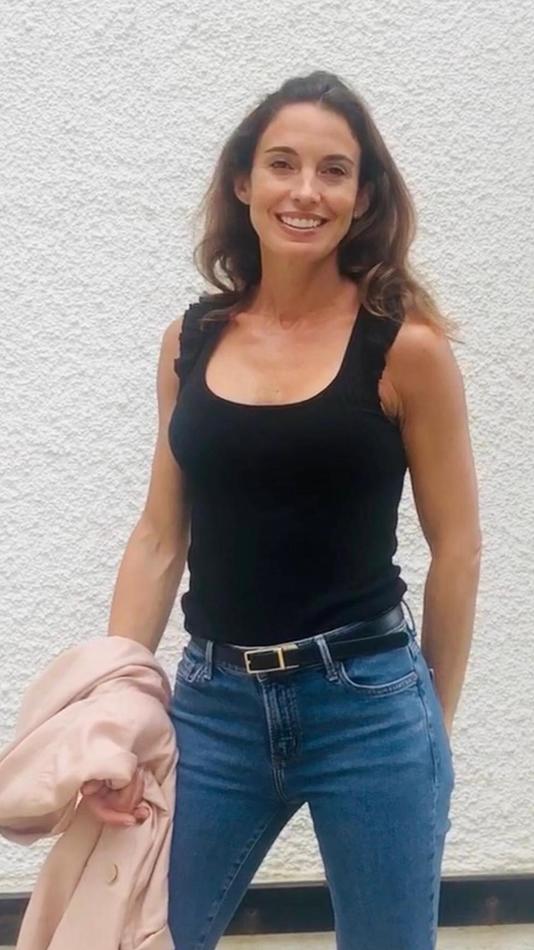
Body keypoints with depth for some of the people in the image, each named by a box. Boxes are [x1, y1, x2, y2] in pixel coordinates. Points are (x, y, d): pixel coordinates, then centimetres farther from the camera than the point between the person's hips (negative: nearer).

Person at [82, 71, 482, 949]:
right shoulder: (191, 341, 3)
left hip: (366, 703, -3)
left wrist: (429, 720, 5)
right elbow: (159, 538, 7)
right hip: (212, 703, 3)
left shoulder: (405, 344, -8)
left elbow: (457, 546, -2)